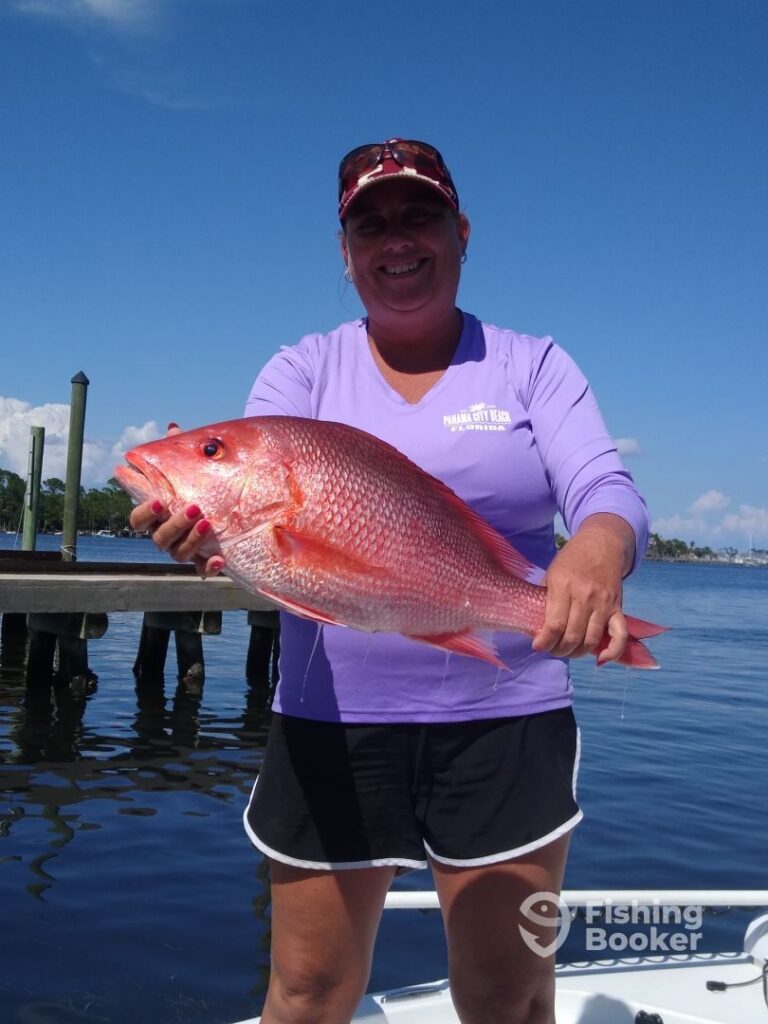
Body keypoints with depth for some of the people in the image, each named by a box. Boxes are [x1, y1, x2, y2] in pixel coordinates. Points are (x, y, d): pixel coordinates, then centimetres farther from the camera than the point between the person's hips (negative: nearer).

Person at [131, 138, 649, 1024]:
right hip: (330, 723, 1)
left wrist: (597, 551, -32)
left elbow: (608, 493, -7)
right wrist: (204, 523, -33)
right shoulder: (303, 369, 6)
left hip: (507, 724, 0)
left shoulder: (533, 365, 5)